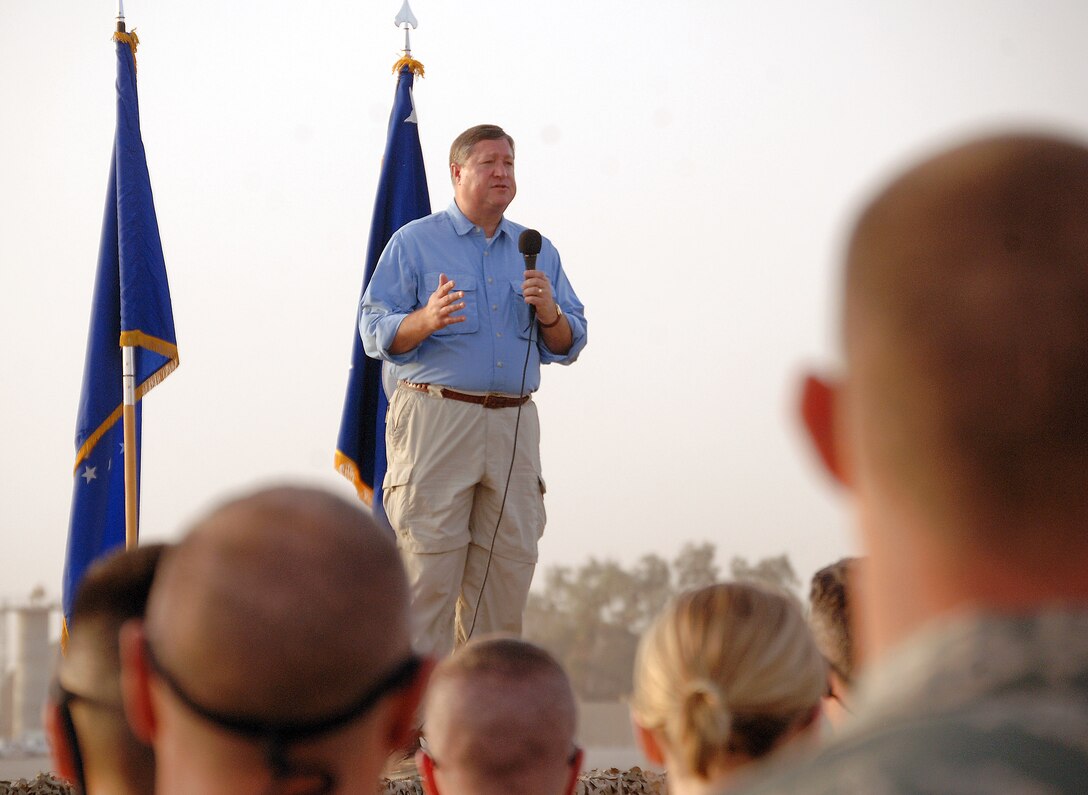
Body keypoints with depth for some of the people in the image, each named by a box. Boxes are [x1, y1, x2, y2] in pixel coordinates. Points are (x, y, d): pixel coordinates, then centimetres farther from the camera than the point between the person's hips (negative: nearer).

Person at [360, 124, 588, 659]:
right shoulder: (413, 242, 5)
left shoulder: (537, 250, 17)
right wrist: (427, 320, -22)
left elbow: (568, 346, 15)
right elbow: (375, 333, -2)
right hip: (436, 419, -4)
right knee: (429, 568, -8)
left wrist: (548, 313, -7)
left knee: (509, 566, 2)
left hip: (514, 425, 4)